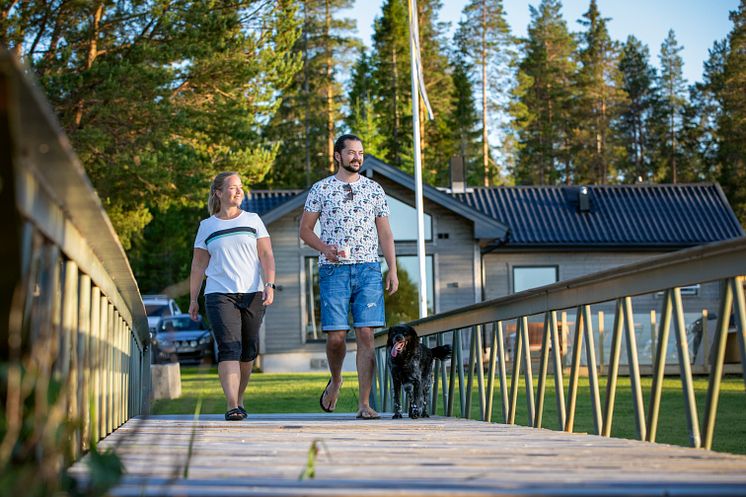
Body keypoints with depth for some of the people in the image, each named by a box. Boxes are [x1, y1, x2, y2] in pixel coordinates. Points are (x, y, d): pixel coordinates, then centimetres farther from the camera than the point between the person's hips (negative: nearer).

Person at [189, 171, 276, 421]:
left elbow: (266, 255, 4)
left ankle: (239, 398, 24)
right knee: (229, 348, -15)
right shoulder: (207, 226, 10)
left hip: (253, 294, 2)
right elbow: (198, 264, 12)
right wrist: (193, 299, 10)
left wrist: (269, 284, -11)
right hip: (219, 295, -2)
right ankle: (232, 406, -21)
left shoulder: (253, 220, 10)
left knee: (248, 351, 5)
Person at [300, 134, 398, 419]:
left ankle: (364, 403, -4)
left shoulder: (374, 190, 12)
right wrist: (325, 248, -11)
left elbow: (385, 233, 13)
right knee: (336, 336, -5)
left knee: (365, 336, -6)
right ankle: (335, 380, 27)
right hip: (333, 270, -1)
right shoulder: (321, 189, 6)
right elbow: (305, 229, 8)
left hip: (368, 269, 1)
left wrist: (392, 270, 5)